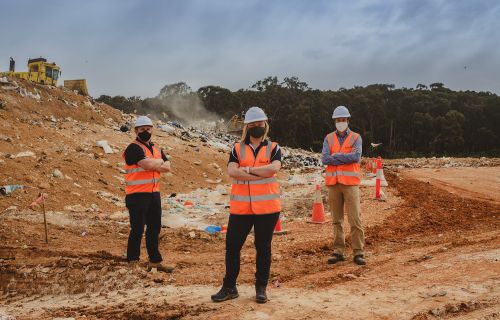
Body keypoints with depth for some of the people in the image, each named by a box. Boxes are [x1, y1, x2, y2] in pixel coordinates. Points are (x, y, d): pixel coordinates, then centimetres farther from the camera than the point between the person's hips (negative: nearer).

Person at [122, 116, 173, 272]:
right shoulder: (133, 148, -10)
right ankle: (132, 261, 9)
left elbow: (167, 167, 5)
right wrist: (159, 161, -4)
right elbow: (147, 164, -24)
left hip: (154, 194, 8)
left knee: (154, 228, 13)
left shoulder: (156, 148, 16)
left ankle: (155, 261, 23)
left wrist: (153, 165, -11)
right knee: (137, 229, -2)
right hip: (137, 195, -8)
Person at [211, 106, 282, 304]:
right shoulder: (237, 149, 8)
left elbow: (274, 168, -15)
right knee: (232, 246, 3)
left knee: (263, 247, 7)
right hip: (240, 207, 1)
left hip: (267, 207, -1)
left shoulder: (273, 148, 6)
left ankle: (261, 288, 18)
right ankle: (229, 288, 15)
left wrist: (247, 170, -11)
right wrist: (262, 174, -15)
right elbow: (231, 171, -11)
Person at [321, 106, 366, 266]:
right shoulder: (329, 138, 9)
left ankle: (358, 252, 1)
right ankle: (338, 251, 14)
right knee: (337, 219, 8)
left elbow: (356, 156, -15)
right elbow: (325, 159, -6)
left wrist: (336, 156, -9)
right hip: (333, 183, 3)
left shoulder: (356, 137, 3)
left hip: (350, 183, -2)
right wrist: (347, 157, -10)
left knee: (355, 219, -5)